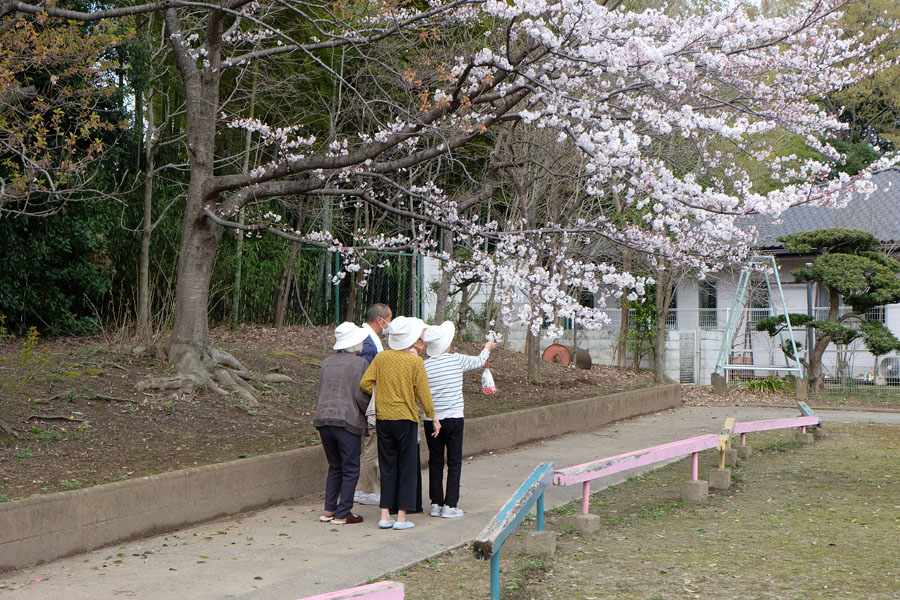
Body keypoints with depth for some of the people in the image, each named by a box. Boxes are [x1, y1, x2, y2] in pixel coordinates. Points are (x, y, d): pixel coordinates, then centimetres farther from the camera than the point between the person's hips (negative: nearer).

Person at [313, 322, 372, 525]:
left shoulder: (326, 363, 14)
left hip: (324, 419, 6)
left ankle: (328, 510, 14)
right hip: (347, 422, -6)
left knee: (335, 467, 18)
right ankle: (342, 515, 3)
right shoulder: (360, 364, -5)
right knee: (350, 470, 3)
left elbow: (321, 393, 15)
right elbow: (361, 396, -11)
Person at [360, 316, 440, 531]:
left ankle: (385, 515, 11)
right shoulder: (415, 362, -8)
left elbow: (365, 383, -2)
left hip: (383, 418, 3)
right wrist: (433, 417, 7)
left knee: (387, 467, 12)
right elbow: (423, 393, -5)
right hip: (406, 419, -3)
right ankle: (401, 517, 6)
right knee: (407, 467, 6)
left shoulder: (381, 357, 2)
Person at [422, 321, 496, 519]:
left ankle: (436, 503, 13)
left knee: (435, 462, 11)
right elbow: (479, 361, 14)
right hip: (454, 419, -1)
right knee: (454, 462, 6)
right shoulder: (457, 360, -5)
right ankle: (450, 505, 2)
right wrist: (487, 348, 33)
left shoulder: (424, 366, -5)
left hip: (431, 420, 2)